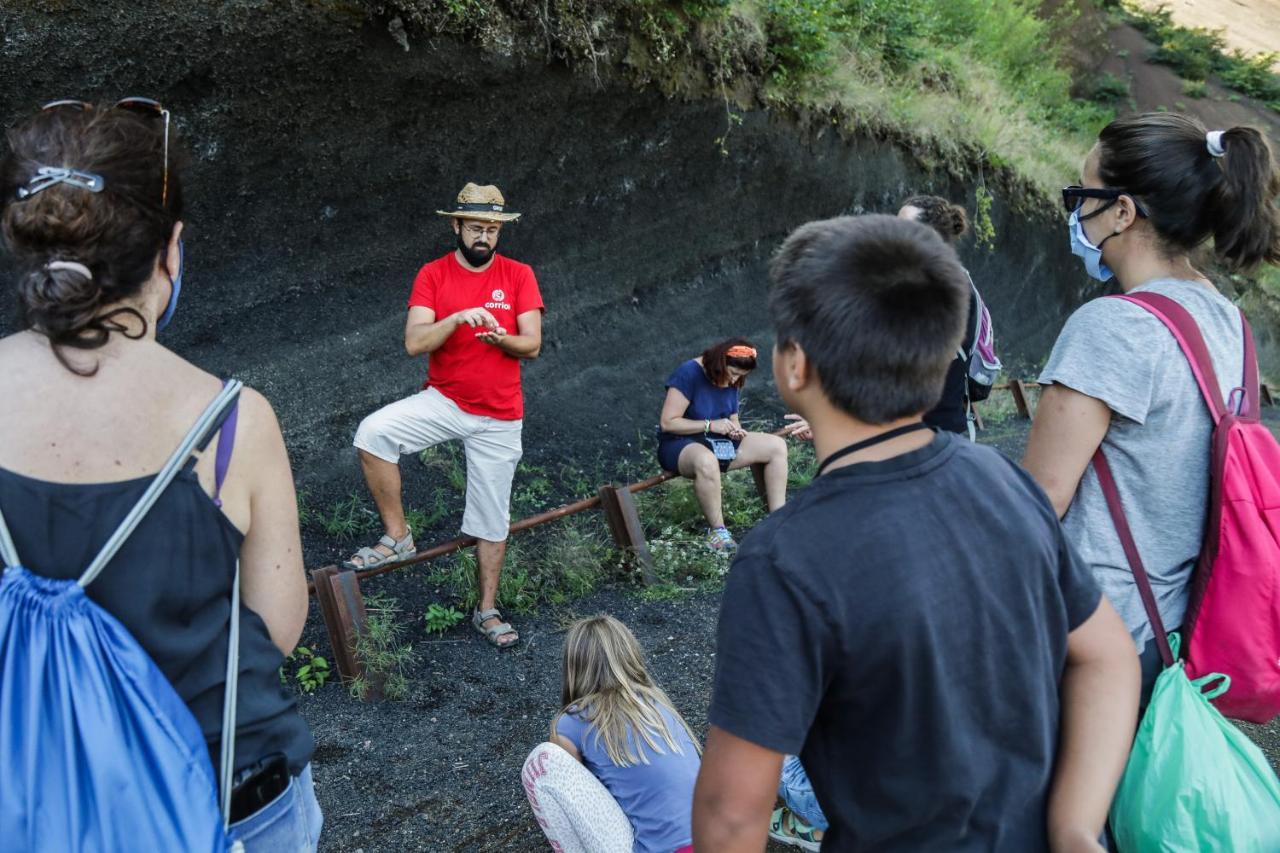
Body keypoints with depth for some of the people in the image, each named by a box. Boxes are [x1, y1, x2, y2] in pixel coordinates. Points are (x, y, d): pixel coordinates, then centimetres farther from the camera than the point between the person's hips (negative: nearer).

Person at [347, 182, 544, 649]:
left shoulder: (519, 276, -2)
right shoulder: (433, 275, -3)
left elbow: (532, 344, -6)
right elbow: (414, 343, -14)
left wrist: (504, 339, -28)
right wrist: (458, 317, -29)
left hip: (499, 417, 0)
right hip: (443, 400, 0)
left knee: (492, 518, 7)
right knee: (373, 432, -26)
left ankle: (487, 610, 24)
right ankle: (397, 538, -10)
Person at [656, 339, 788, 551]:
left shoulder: (732, 381, 6)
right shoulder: (688, 374, -18)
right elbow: (667, 422, -21)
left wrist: (735, 428, -6)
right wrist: (710, 425, -23)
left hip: (720, 443, 8)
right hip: (679, 444, -8)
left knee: (777, 446, -5)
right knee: (706, 461, -44)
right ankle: (717, 531, -29)